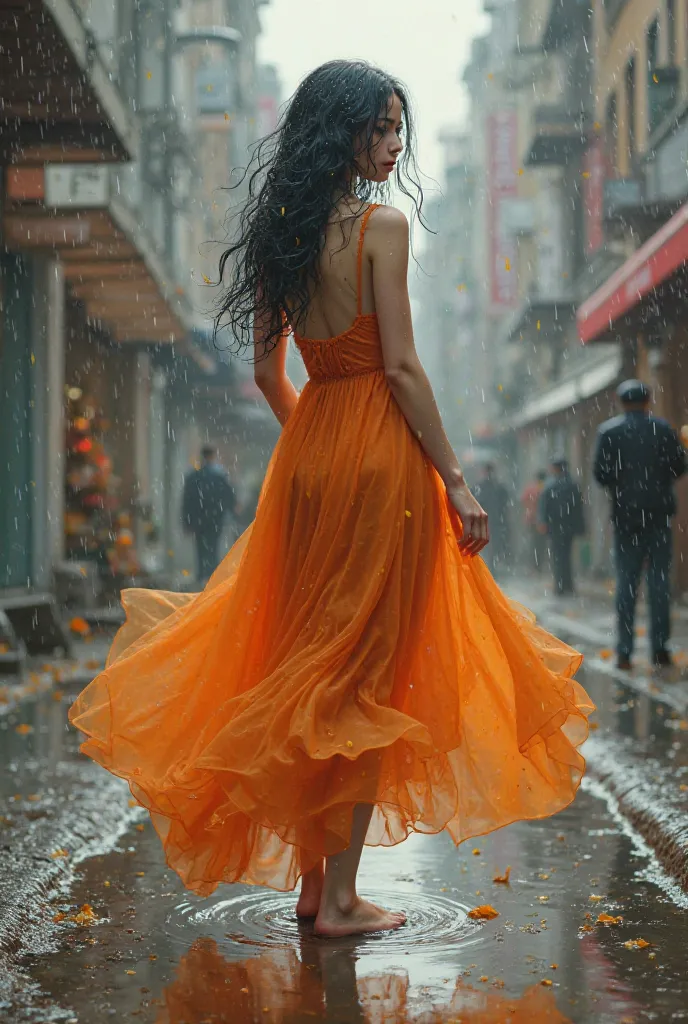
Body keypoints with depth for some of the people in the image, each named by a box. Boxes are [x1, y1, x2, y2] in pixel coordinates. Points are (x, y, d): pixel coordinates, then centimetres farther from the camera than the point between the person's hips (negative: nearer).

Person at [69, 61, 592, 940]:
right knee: (368, 672, 0)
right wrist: (456, 480, -11)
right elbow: (401, 367, -15)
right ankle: (340, 896, 5)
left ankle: (309, 877, 21)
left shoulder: (279, 231, 10)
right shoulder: (382, 226, -11)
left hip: (306, 454, 7)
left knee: (310, 660, 14)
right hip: (380, 450, -7)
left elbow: (266, 371, 13)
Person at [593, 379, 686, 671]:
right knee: (659, 581, 5)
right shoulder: (663, 429, -1)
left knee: (626, 583, 4)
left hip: (625, 515, 0)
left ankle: (625, 652, -1)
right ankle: (660, 647, 2)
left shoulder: (608, 431, -2)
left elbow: (601, 474, -6)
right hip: (659, 514, 0)